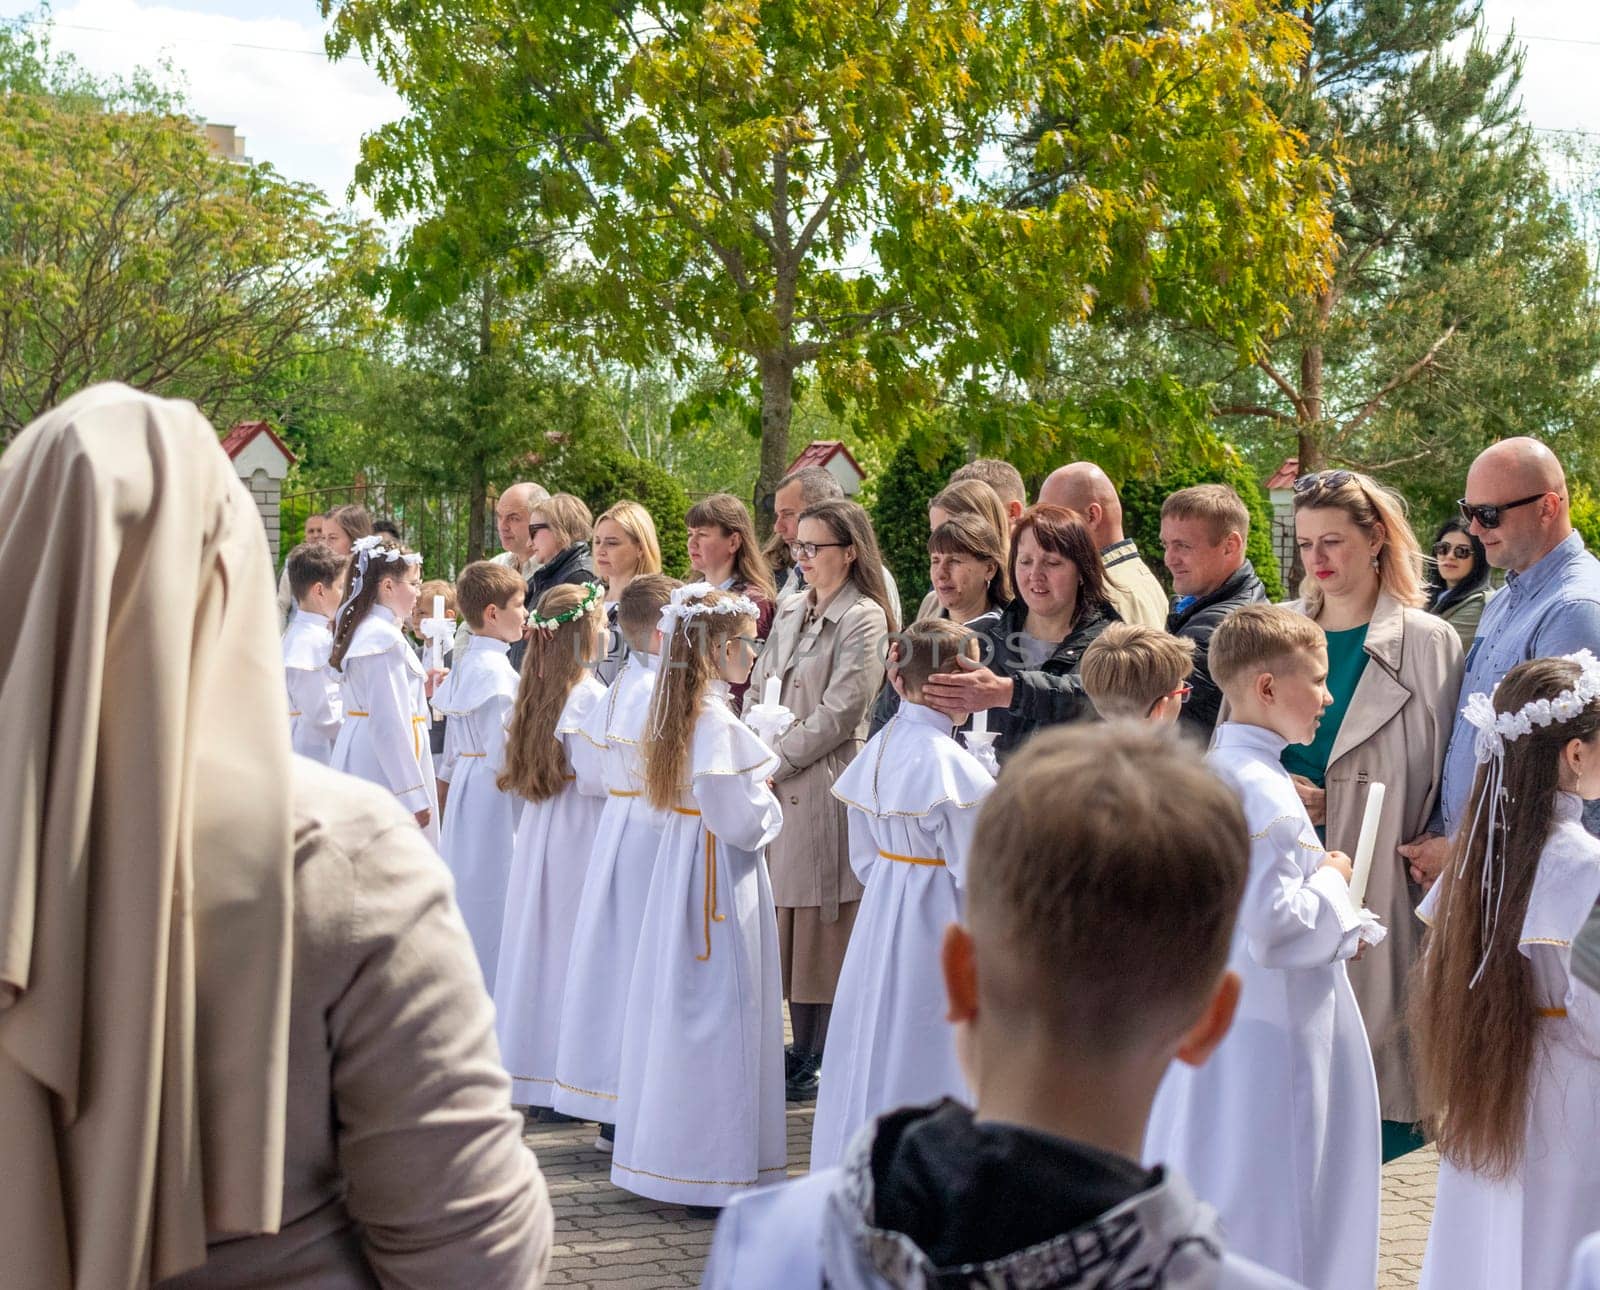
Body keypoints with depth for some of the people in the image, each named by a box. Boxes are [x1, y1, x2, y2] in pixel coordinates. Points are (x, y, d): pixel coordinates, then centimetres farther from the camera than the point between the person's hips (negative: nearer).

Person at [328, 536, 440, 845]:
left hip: (357, 758, 10)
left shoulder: (359, 630, 13)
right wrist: (413, 795, -20)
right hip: (385, 767, -10)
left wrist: (420, 688, 18)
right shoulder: (385, 637, -16)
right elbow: (389, 724, -21)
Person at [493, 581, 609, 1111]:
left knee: (538, 939, 13)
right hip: (579, 835, -8)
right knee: (574, 946, -2)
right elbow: (594, 777, -21)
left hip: (539, 829, 8)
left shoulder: (540, 690, 9)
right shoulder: (589, 695, -16)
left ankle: (527, 1063, 21)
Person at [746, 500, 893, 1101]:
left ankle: (820, 1064, 6)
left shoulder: (863, 618, -7)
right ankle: (803, 1052, 18)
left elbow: (839, 713, -13)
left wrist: (774, 763, -11)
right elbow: (758, 690, 16)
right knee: (786, 921, 8)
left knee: (821, 929, -2)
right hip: (774, 785, 7)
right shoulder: (790, 612, 15)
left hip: (825, 784, -7)